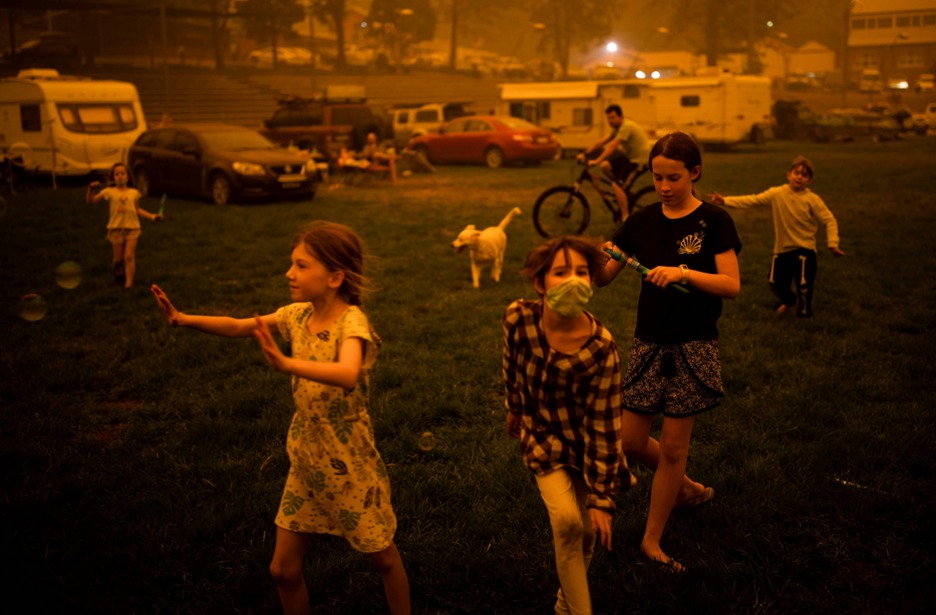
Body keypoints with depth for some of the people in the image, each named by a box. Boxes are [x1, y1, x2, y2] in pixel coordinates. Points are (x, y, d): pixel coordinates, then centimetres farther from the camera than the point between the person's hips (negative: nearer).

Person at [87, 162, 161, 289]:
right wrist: (91, 188, -16)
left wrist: (152, 216, 9)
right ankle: (119, 277, 34)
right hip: (116, 228, 0)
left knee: (129, 256, -9)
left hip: (132, 228, 0)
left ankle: (129, 282, -12)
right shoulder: (109, 191, 1)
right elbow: (90, 200, 1)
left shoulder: (134, 192, 6)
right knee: (118, 258, 8)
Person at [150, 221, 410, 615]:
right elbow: (237, 327, -2)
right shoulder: (299, 314, -3)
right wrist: (184, 319, -16)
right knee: (283, 570, 10)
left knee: (383, 558, 13)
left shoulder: (352, 321, -23)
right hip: (305, 461, 6)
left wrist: (285, 363, -54)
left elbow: (347, 375, -43)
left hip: (349, 464, -6)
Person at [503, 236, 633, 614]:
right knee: (566, 520, -18)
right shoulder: (518, 318, -21)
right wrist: (513, 410, 17)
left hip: (585, 443, -1)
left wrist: (601, 499, -18)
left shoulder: (601, 348, -27)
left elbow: (602, 427, -22)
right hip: (543, 436, 1)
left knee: (586, 531, 7)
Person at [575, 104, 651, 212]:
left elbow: (612, 146, -30)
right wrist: (584, 154, -3)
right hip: (630, 157, 9)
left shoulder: (627, 126, -21)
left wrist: (596, 161, -36)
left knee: (616, 185, -19)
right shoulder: (617, 128, 9)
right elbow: (601, 143, 5)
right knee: (604, 165, -5)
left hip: (640, 159, -9)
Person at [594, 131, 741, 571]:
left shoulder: (713, 222, -6)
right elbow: (602, 279, 0)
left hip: (693, 346, -4)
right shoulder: (642, 221, 4)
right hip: (648, 342, 4)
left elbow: (732, 285, -14)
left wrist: (683, 272, -28)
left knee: (673, 447, 3)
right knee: (630, 441, 6)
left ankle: (652, 540, 19)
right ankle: (687, 488, 35)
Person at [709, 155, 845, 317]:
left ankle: (804, 308, 24)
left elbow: (829, 220, -10)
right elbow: (752, 200, -10)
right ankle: (789, 300, 44)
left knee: (803, 283, -6)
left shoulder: (812, 199, -10)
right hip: (782, 248, 3)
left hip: (804, 249, -3)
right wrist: (725, 201, -19)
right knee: (775, 281, 11)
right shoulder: (777, 193, -5)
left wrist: (832, 243, -22)